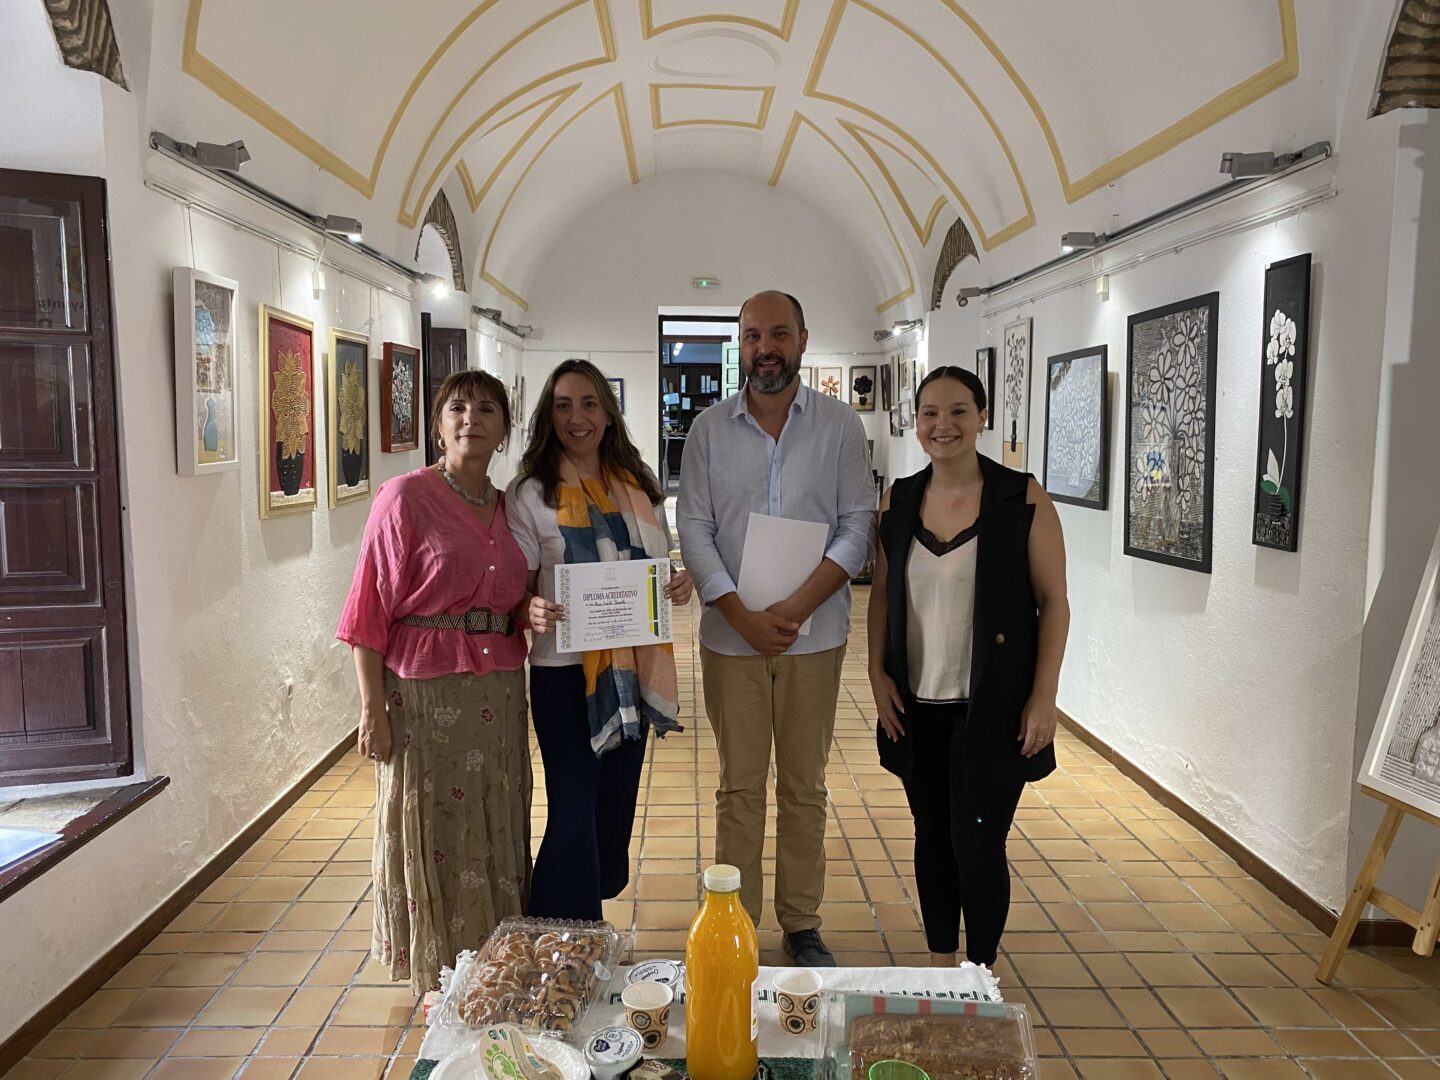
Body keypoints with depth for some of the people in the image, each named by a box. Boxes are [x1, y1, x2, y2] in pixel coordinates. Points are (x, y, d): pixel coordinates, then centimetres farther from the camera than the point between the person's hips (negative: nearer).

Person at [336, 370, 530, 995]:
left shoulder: (507, 505, 10)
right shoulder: (406, 497, -7)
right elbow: (369, 610, -10)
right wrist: (372, 706, -13)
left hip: (499, 692, 6)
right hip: (425, 693, -5)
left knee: (498, 827, 13)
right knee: (434, 831, 5)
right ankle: (436, 975, 24)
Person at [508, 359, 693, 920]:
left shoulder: (638, 484, 7)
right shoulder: (531, 493, -6)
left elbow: (659, 569, 16)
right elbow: (515, 589, -5)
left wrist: (680, 585, -6)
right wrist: (532, 613, -27)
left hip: (632, 667, 5)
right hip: (565, 669, -4)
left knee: (617, 804, 15)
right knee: (573, 811, -2)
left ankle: (598, 898, 36)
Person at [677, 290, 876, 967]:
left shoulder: (840, 426, 2)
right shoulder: (709, 429, 3)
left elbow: (857, 525, -3)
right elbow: (693, 529, -1)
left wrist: (798, 606, -16)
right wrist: (743, 616, -13)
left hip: (814, 634, 0)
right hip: (730, 634, 0)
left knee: (804, 787, 10)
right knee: (738, 786, 8)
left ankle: (802, 924, 25)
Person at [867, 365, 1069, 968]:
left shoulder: (1022, 499, -8)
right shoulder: (897, 501, 4)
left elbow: (1053, 602, -7)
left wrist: (1043, 696, -11)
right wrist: (877, 672, 1)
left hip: (992, 708, -4)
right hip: (916, 705, 4)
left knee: (977, 846, 2)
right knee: (932, 837, 15)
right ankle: (940, 965, 34)